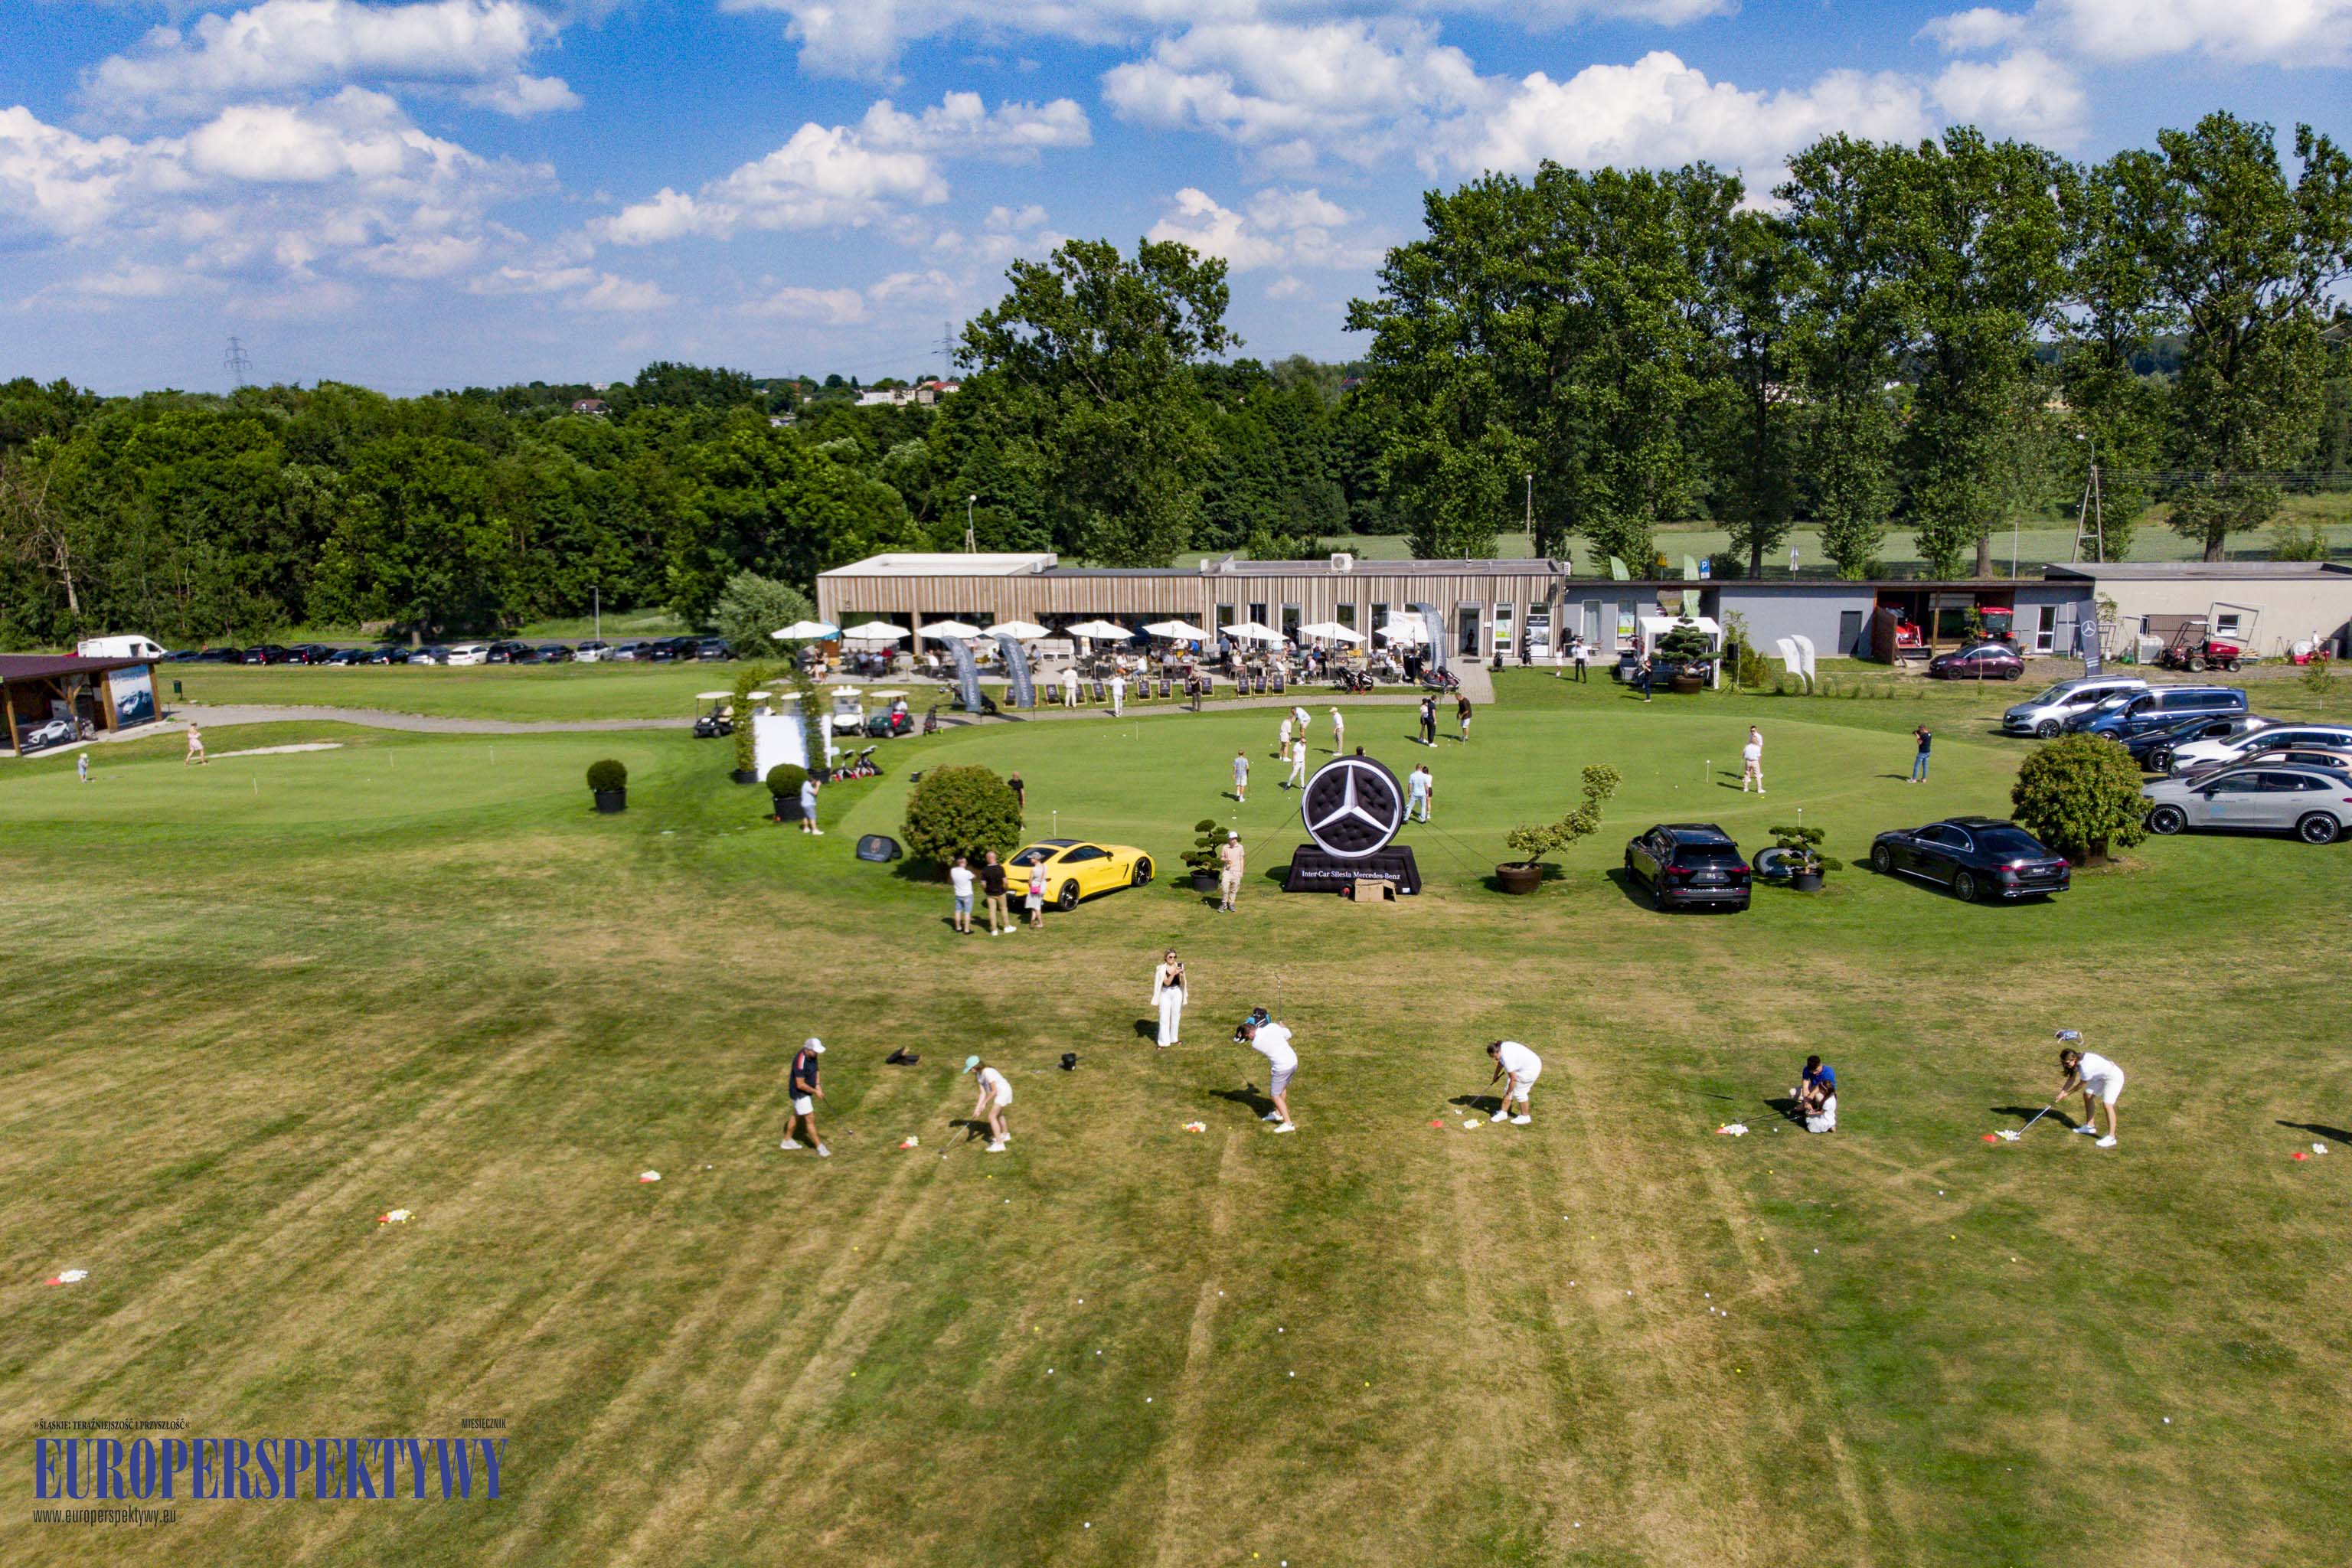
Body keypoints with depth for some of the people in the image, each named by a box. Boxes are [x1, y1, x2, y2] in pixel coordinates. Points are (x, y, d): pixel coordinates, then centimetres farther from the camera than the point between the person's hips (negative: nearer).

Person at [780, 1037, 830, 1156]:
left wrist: (817, 1085, -2)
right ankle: (820, 1148, 6)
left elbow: (815, 1069, 11)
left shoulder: (812, 1055, -8)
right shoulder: (800, 1062, -34)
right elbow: (800, 1085, -29)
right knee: (810, 1119, -3)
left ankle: (787, 1141, 39)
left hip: (807, 1091, 9)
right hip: (799, 1093, -9)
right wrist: (815, 1092, -18)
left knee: (797, 1116, 23)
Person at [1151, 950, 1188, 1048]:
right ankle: (1163, 1042, 3)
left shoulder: (1179, 966, -2)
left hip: (1177, 993, 3)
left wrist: (1182, 975, -23)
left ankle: (1174, 1039, 27)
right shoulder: (1162, 968, -11)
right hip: (1165, 993, -3)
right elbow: (1167, 982, -20)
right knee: (1164, 1018, -3)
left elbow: (1182, 983, -1)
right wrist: (1174, 974, -35)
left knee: (1176, 1017, 13)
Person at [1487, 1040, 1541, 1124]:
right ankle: (1503, 1112, 16)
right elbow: (1501, 1062, 16)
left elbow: (1513, 1079, -25)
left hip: (1530, 1068, -10)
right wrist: (1496, 1075, 26)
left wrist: (1508, 1094, -14)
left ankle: (1525, 1117, 12)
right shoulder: (1502, 1047, -6)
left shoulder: (1507, 1059, -32)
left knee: (1519, 1092, -3)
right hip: (1522, 1066, 10)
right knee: (1508, 1088, 9)